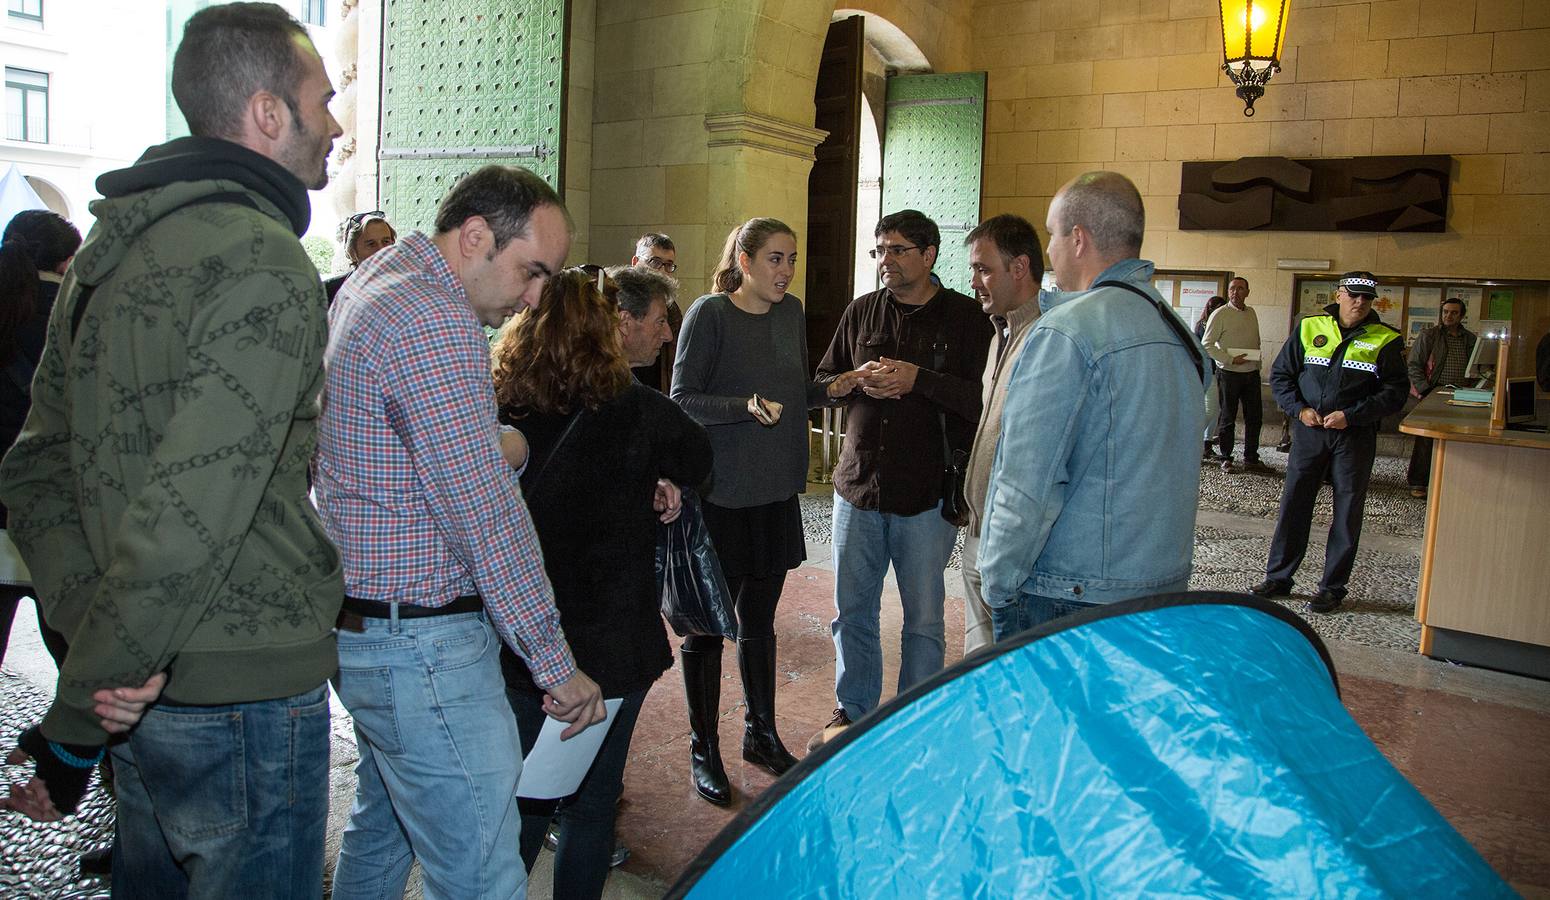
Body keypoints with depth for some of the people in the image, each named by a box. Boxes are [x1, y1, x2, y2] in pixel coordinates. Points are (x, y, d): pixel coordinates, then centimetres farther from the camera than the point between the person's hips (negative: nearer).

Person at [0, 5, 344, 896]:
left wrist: (86, 614, -1)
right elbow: (186, 527, -26)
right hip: (247, 698, -8)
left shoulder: (109, 249, 9)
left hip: (145, 691, 8)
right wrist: (74, 728, -16)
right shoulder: (264, 267, -20)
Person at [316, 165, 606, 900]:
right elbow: (485, 512, -22)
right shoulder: (435, 322, -21)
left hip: (363, 626, 11)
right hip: (420, 644, -11)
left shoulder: (374, 281, 12)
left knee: (382, 824, 25)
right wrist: (555, 665, -17)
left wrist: (493, 441, 7)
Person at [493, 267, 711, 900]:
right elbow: (698, 461, 4)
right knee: (592, 800, 14)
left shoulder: (497, 410, -8)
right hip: (609, 644, -3)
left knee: (524, 798, 21)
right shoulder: (635, 409, -14)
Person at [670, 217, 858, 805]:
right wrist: (745, 407, -25)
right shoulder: (709, 314, -10)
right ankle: (703, 750, 20)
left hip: (777, 491, 6)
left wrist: (830, 389, -1)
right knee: (708, 624, 5)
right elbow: (682, 400, -12)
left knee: (760, 620, 18)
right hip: (720, 493, -6)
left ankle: (761, 734, 33)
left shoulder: (792, 313, 9)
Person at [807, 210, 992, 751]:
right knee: (853, 610, 14)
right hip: (858, 484, 4)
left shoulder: (965, 319, -3)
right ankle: (853, 710, 32)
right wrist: (857, 380, -8)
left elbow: (983, 399, -12)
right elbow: (822, 381, 12)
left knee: (924, 621, 8)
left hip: (928, 496, -3)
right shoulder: (861, 312, 8)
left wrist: (918, 380, -20)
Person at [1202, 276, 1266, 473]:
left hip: (1252, 373, 5)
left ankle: (1251, 459, 18)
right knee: (1227, 419, 3)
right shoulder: (1220, 314, -7)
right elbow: (1206, 345, -11)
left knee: (1254, 417, 8)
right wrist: (1231, 360, -16)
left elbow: (1256, 343, 20)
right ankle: (1225, 458, 14)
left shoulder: (1252, 313, 11)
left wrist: (1257, 363, 9)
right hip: (1230, 373, -5)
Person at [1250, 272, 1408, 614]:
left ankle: (1333, 587, 14)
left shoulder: (1385, 340, 0)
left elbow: (1395, 393, -2)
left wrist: (1351, 415, -13)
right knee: (1293, 503, 4)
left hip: (1356, 436, -1)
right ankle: (1278, 578, 15)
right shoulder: (1309, 329, 4)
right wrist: (1299, 408, -6)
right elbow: (1280, 374, 9)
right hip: (1309, 431, 1)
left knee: (1347, 512, 4)